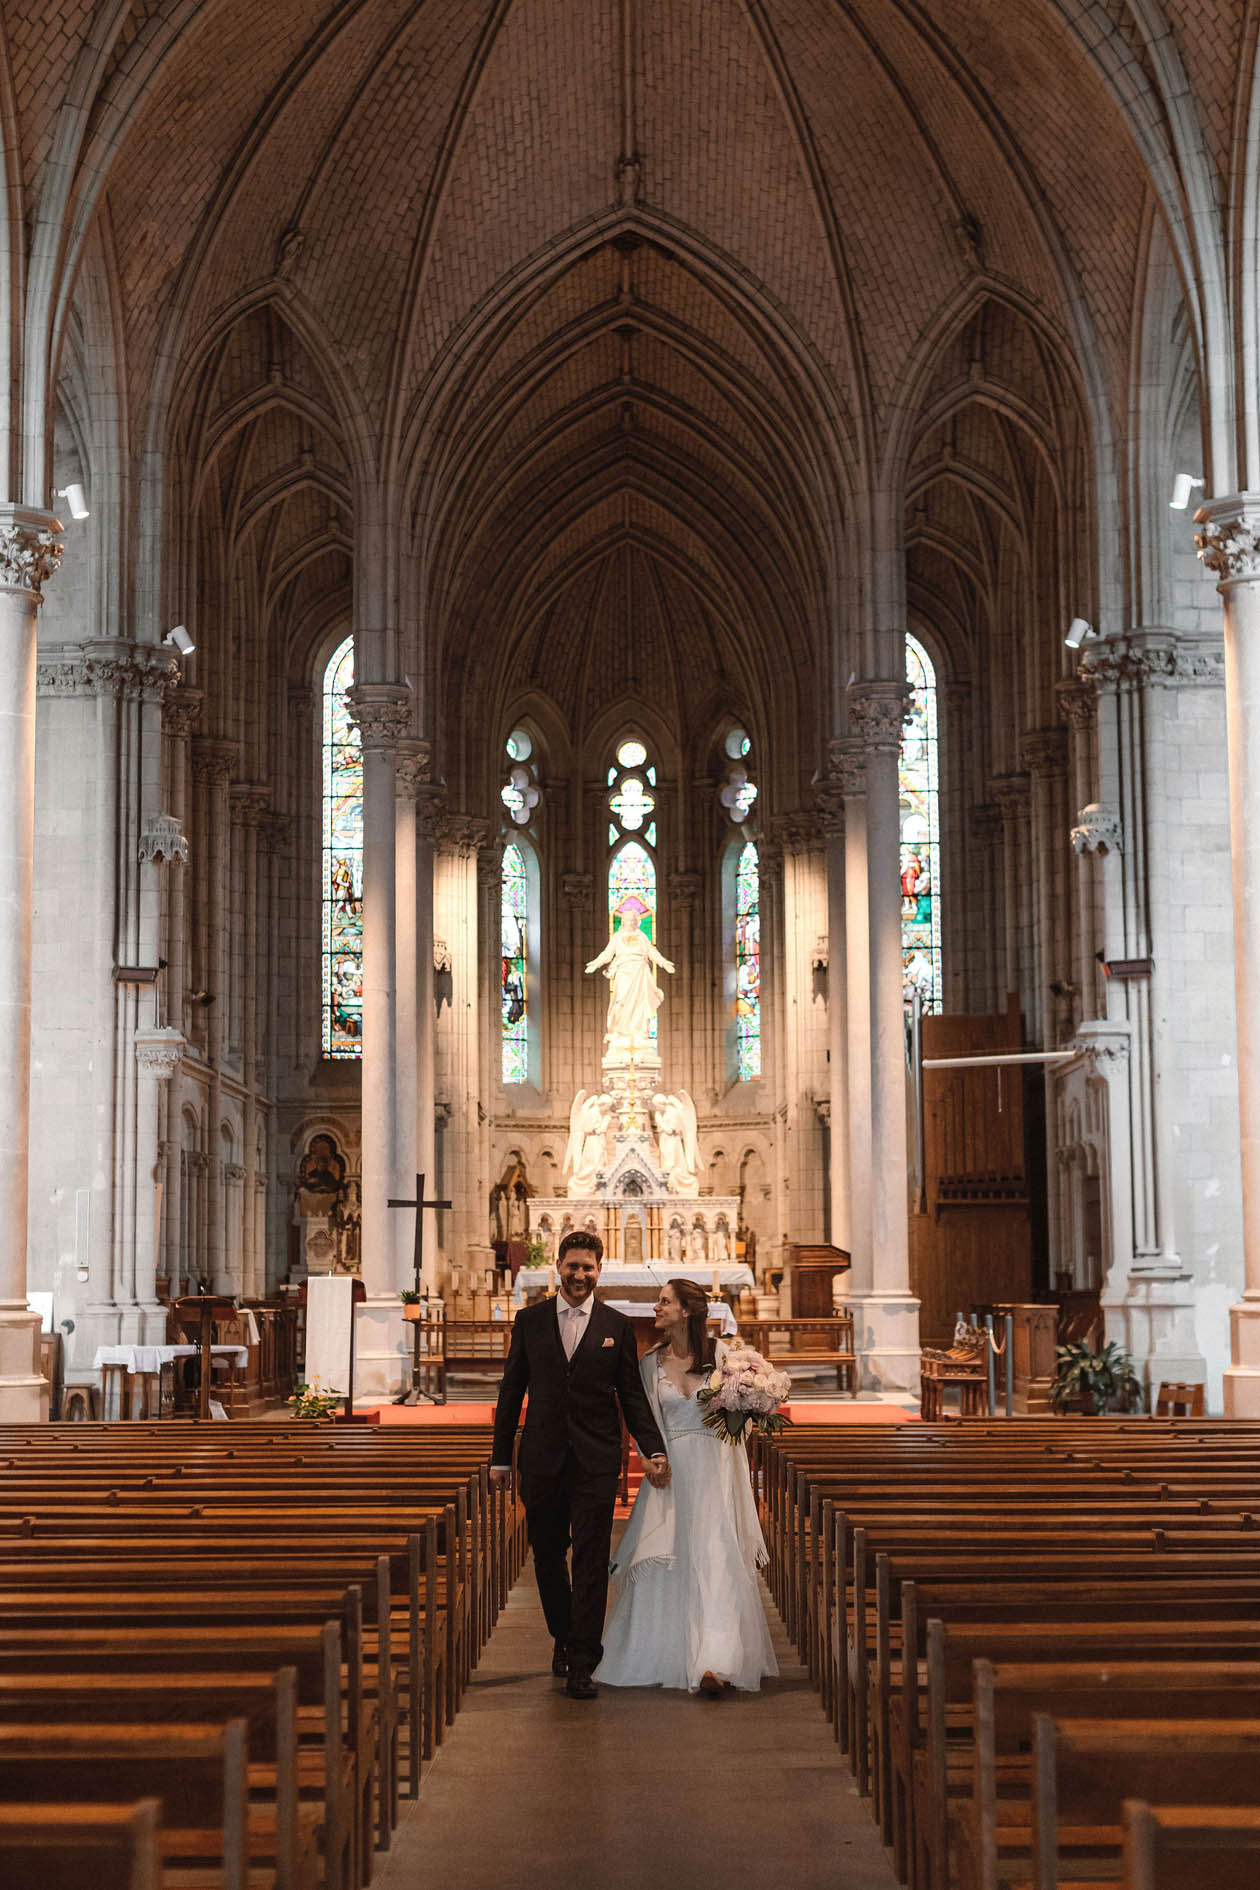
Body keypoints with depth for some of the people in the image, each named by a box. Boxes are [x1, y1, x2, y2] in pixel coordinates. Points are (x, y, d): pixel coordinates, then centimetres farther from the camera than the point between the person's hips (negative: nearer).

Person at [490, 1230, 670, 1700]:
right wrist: (501, 1456, 6)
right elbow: (511, 1391, 8)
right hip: (542, 1459, 2)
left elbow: (632, 1395, 5)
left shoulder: (617, 1326, 4)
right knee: (547, 1557, 11)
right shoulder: (530, 1320, 5)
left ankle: (582, 1665, -2)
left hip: (596, 1462, -2)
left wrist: (653, 1450, -7)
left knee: (591, 1563, -4)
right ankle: (564, 1637, 34)